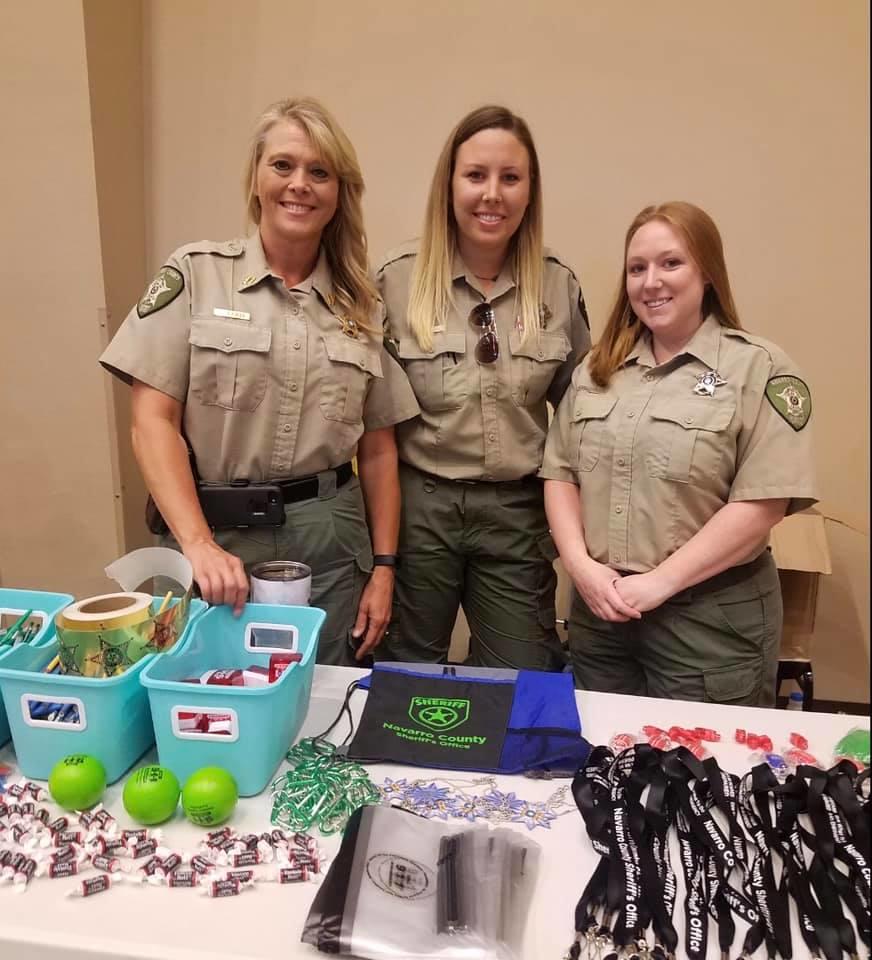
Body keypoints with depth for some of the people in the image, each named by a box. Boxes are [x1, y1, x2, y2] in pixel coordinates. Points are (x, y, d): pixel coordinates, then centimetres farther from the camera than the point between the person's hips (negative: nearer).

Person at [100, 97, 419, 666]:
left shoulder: (363, 303, 6)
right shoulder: (195, 273, -1)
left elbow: (378, 449, 7)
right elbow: (153, 421, -6)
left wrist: (384, 568, 3)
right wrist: (198, 544, -16)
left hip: (330, 539, 2)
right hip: (218, 533, -2)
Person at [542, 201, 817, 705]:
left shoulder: (758, 367, -7)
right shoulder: (598, 368, 8)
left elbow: (762, 503, -14)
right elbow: (560, 473, 6)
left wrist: (659, 582, -16)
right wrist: (580, 564, -8)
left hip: (709, 618, -4)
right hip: (600, 610, 5)